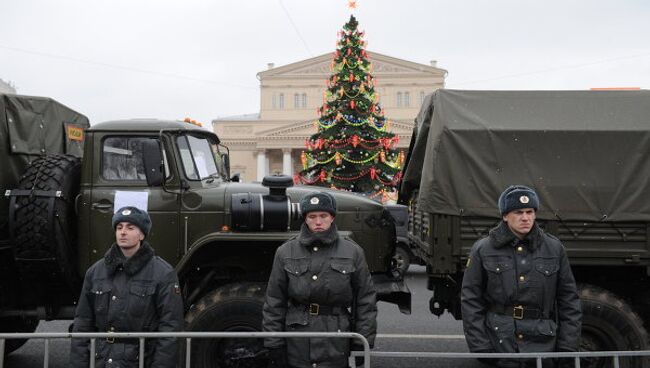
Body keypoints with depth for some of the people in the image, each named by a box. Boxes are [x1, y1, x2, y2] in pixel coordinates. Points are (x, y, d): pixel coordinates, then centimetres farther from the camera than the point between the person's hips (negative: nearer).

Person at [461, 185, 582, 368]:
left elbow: (569, 300, 7)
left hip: (543, 346, 2)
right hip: (498, 344, -1)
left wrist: (567, 349, 1)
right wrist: (480, 349, -7)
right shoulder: (483, 250, -1)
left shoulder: (554, 248, 5)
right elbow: (471, 301, -1)